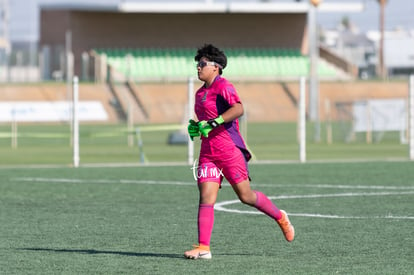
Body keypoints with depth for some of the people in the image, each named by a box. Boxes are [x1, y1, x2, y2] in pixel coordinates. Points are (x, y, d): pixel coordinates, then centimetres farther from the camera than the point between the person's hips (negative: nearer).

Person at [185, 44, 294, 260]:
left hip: (229, 149, -7)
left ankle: (280, 217, 24)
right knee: (205, 199, -5)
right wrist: (196, 127, 10)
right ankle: (203, 248, -10)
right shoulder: (201, 93, 17)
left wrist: (213, 123, -29)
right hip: (208, 151, 7)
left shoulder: (222, 86, -9)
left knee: (246, 196, 1)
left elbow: (238, 109, -26)